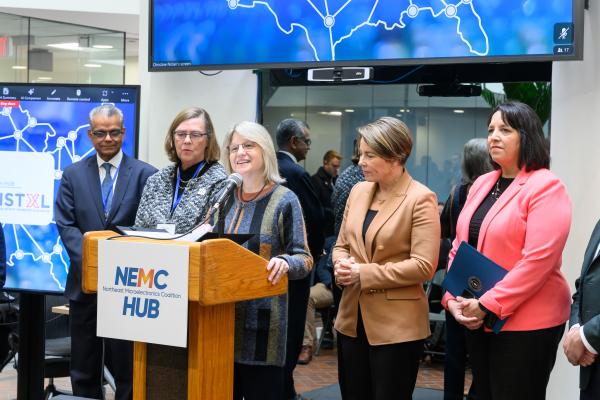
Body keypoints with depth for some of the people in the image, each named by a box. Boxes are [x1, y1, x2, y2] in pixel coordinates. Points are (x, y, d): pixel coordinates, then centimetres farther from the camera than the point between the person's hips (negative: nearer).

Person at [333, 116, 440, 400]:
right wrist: (342, 265, -8)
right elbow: (341, 245, 17)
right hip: (353, 319, 7)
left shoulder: (420, 199, -12)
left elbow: (424, 266, -18)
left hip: (397, 326, -6)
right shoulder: (359, 191, 10)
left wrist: (363, 274, -18)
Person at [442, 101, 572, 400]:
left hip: (527, 323, -7)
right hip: (477, 319, 7)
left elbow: (538, 260, -20)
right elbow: (459, 248, 12)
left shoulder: (546, 187, -12)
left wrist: (488, 306, -20)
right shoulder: (482, 184, 11)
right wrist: (452, 298, -3)